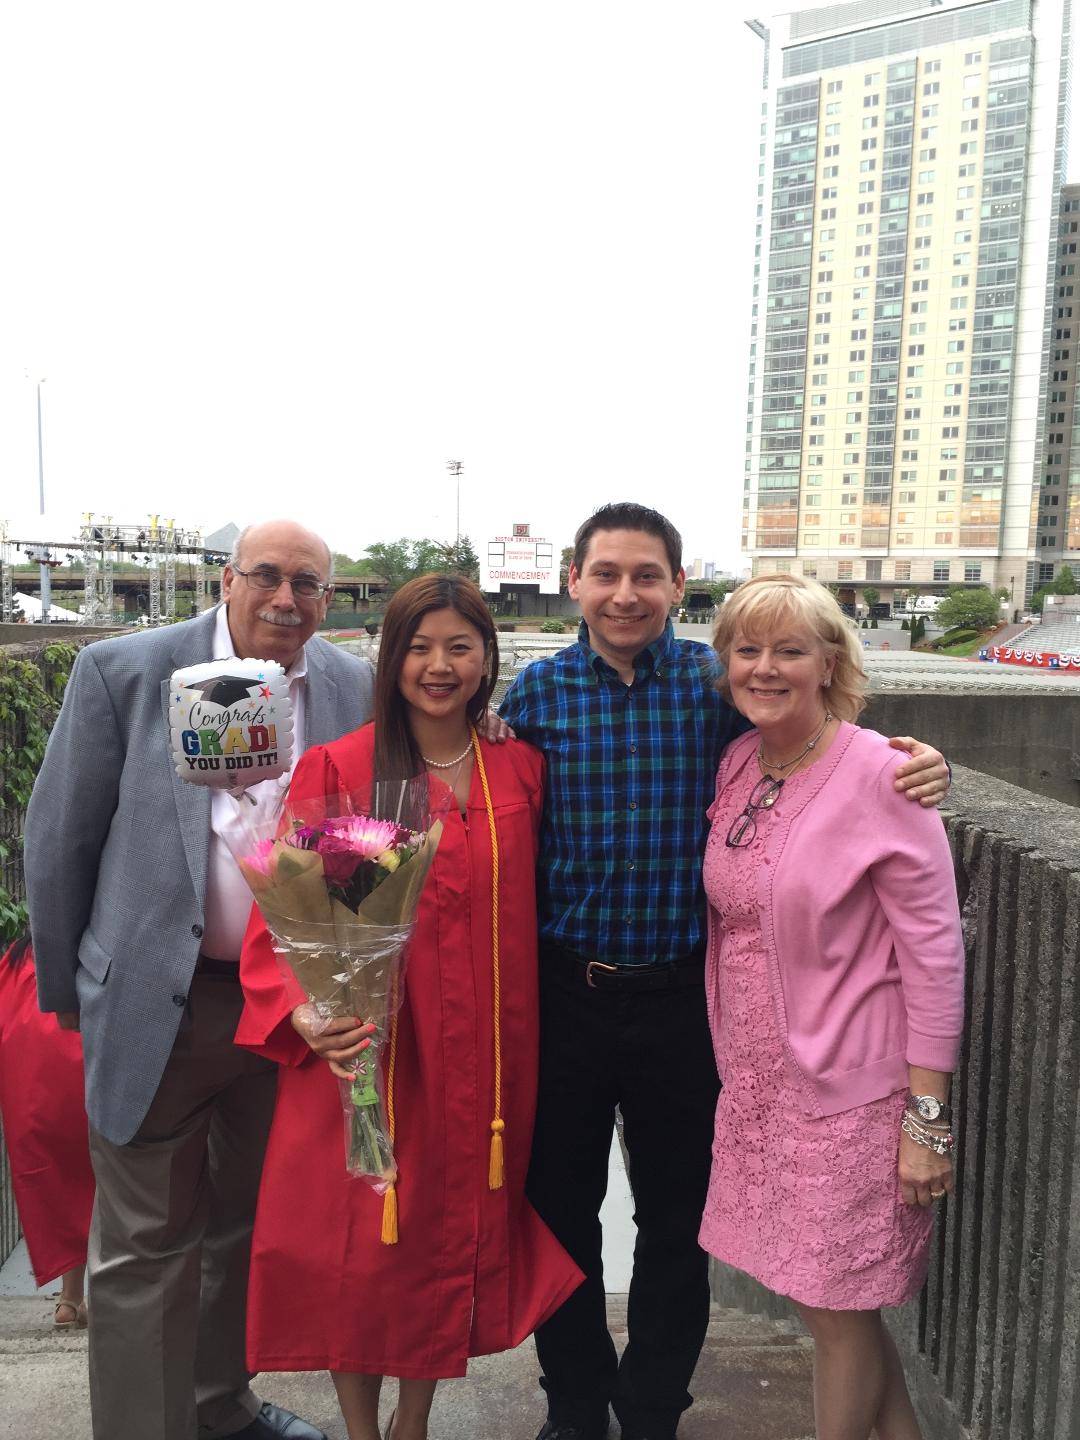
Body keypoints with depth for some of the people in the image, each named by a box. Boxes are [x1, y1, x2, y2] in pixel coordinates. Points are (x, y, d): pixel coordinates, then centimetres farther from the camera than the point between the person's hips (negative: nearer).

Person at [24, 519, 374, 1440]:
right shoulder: (123, 671, -9)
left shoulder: (355, 690, -1)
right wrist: (67, 989, 0)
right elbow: (60, 840, -3)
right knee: (148, 1247, 9)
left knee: (253, 1226, 22)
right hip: (160, 1006, -3)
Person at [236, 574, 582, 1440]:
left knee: (461, 1230, 16)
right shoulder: (336, 769, -8)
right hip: (364, 1052, -3)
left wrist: (520, 1030, 4)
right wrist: (304, 1010, -25)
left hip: (485, 1058, 3)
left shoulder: (521, 769, 3)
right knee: (359, 1246, 9)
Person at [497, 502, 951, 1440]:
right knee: (559, 1204, 17)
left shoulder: (718, 683, -5)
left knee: (677, 1218, 16)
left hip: (683, 996, 0)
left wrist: (921, 769, -16)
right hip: (563, 990, 1)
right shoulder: (536, 692, -3)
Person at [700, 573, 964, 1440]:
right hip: (758, 1079, 6)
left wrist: (926, 1118, -14)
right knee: (825, 1294, 19)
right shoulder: (736, 764, 2)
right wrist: (734, 1061, 7)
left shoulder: (879, 775, -15)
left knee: (837, 1308, 9)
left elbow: (934, 949, -14)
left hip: (847, 1087, -6)